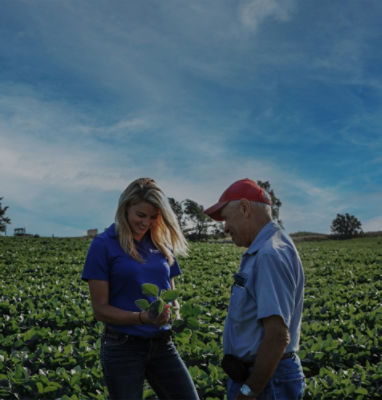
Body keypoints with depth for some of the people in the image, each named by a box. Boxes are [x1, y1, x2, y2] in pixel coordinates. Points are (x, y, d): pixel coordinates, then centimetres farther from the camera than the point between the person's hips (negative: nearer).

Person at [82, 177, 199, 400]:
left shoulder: (161, 245, 8)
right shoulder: (104, 246, -7)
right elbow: (100, 309, -8)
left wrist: (170, 308, -8)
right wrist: (142, 318, -24)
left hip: (162, 345, 5)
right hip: (123, 347, -4)